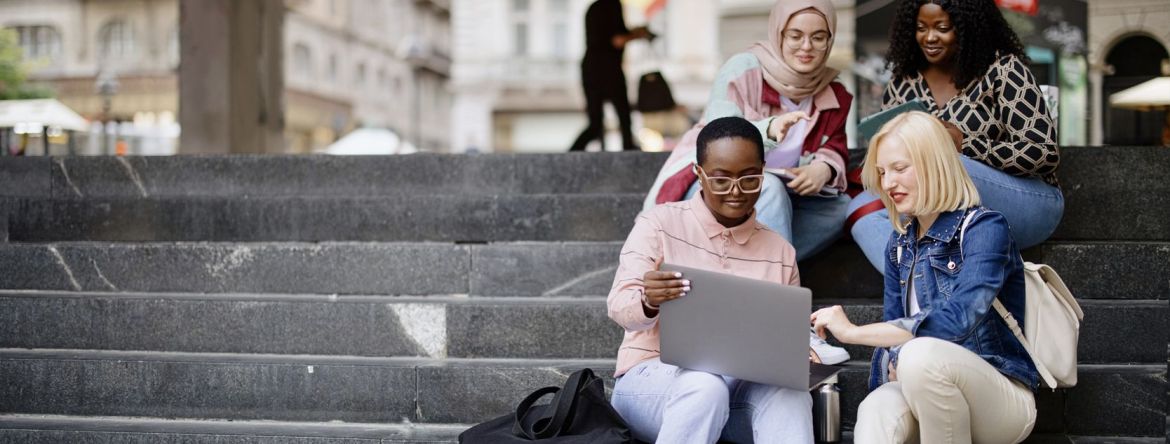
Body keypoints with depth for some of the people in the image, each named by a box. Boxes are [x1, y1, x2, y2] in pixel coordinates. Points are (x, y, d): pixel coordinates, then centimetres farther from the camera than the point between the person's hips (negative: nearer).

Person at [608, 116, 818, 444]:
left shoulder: (780, 252, 11)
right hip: (654, 375, -3)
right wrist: (647, 302, -35)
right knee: (705, 387, -37)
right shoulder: (659, 224, 0)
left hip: (744, 383, 3)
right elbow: (620, 308, -10)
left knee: (786, 389, -30)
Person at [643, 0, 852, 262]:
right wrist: (769, 129, -42)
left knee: (839, 205, -17)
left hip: (768, 199, 6)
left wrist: (823, 168, -26)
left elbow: (834, 149, 0)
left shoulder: (831, 93, 3)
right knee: (769, 189, -34)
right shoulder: (743, 69, -13)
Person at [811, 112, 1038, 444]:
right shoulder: (900, 243, 11)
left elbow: (957, 321, -26)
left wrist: (852, 332, -24)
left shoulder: (984, 229, -11)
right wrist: (894, 367, -13)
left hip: (1003, 397, -4)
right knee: (876, 411, -32)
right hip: (930, 396, 4)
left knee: (922, 355, -36)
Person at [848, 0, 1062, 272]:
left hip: (1028, 204, -5)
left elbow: (1044, 154, -13)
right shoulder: (903, 85, 7)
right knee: (861, 209, -22)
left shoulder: (1003, 70, -8)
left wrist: (965, 144, -24)